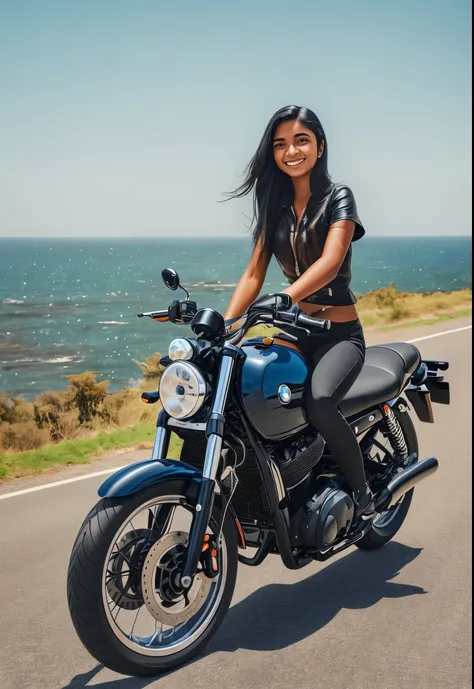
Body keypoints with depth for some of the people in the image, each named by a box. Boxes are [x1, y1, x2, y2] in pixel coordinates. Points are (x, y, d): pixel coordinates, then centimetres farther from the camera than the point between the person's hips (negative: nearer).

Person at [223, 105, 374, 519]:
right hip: (295, 331, 6)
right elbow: (255, 272, 4)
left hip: (340, 333, -5)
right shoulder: (275, 206, 10)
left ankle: (364, 493, -10)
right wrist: (225, 325, -11)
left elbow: (329, 263, -23)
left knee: (319, 403, -32)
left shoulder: (338, 197, -7)